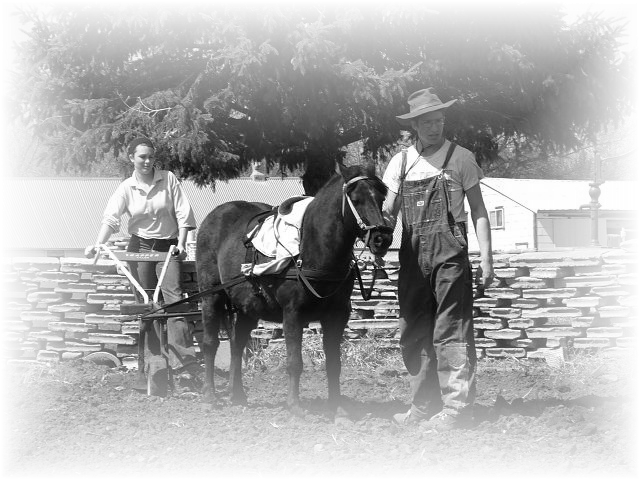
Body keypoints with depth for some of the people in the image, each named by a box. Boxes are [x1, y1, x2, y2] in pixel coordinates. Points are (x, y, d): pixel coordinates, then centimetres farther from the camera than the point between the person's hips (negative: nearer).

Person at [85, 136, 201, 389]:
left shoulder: (168, 179, 0)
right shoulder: (126, 188, 1)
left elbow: (183, 214, 0)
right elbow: (110, 218, -9)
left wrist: (181, 243, -11)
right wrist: (98, 244, -24)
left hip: (168, 247, -2)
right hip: (140, 247, 2)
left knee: (173, 299, -18)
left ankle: (184, 363, -25)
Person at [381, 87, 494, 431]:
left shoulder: (460, 158, 2)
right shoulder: (401, 161, 11)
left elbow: (478, 211, 3)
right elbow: (388, 211, 12)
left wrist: (486, 256, -5)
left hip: (449, 252, -4)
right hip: (412, 255, 4)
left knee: (451, 332, -8)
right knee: (413, 334, 7)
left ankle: (457, 407, -7)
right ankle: (423, 407, 17)